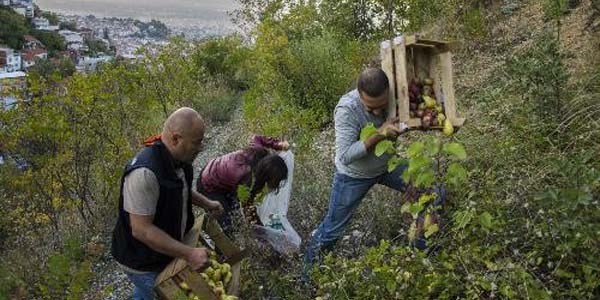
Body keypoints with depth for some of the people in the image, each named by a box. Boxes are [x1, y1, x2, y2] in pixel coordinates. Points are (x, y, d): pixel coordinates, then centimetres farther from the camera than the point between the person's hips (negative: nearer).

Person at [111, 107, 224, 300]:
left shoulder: (177, 159, -6)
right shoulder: (145, 173, -35)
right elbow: (141, 230, -34)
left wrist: (205, 203, 6)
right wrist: (189, 254, -33)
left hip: (165, 250, 8)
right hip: (143, 263, -8)